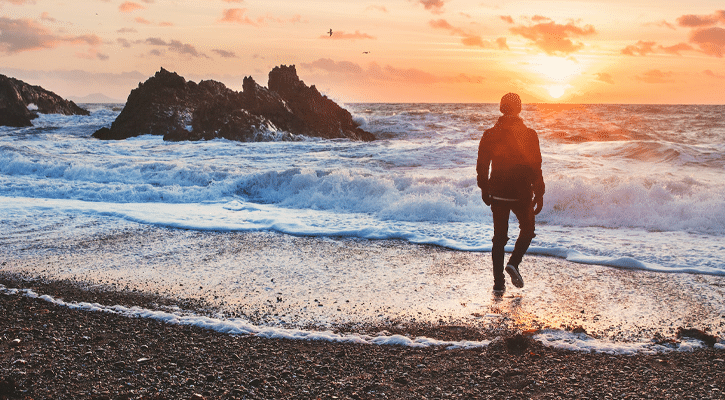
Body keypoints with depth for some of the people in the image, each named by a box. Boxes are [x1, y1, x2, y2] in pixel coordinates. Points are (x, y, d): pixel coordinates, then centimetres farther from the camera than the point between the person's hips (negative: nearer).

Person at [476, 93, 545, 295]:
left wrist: (484, 190, 16)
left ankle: (498, 283, 7)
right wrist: (539, 194, 1)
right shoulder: (529, 134, -8)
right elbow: (536, 168, -7)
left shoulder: (489, 135, -2)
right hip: (522, 194, -2)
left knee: (499, 237, 10)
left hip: (498, 194, 2)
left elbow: (482, 166, 3)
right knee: (527, 229, 21)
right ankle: (514, 263, -1)